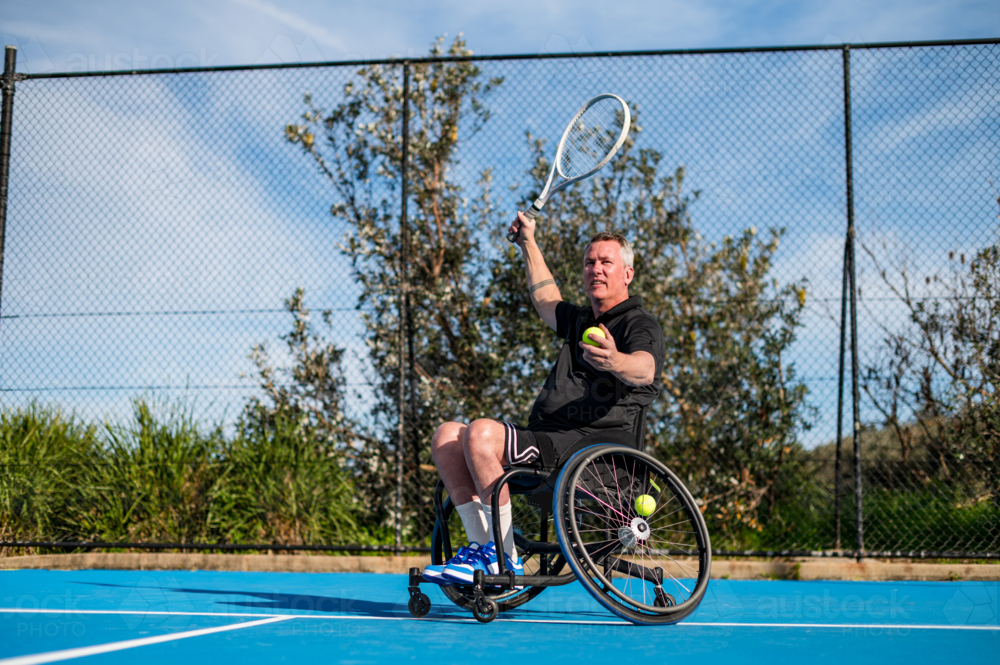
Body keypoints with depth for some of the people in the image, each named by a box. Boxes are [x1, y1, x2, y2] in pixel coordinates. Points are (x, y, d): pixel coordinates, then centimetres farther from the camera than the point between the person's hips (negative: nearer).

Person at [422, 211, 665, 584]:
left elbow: (645, 369, -26)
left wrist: (615, 362, -50)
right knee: (447, 435, -3)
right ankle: (482, 545, -8)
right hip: (547, 437, 9)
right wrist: (529, 244, 51)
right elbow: (547, 302, 48)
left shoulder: (641, 325, -2)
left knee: (482, 432, -29)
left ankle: (504, 558, -21)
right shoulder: (582, 321, 26)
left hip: (587, 445, -9)